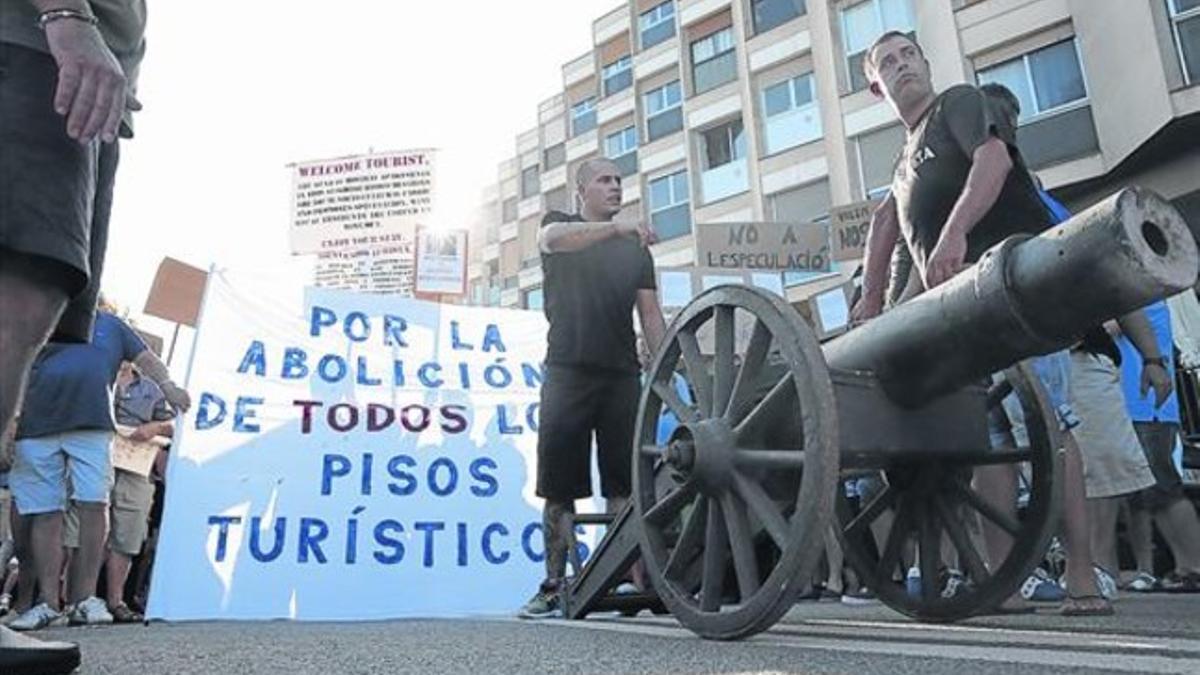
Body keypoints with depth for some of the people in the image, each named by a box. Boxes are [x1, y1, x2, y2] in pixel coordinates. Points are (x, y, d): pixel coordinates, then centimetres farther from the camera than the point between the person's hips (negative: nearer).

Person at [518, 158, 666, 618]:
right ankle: (554, 586, 5)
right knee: (559, 487, -2)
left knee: (625, 485, -2)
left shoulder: (636, 248, 19)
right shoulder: (559, 225, 12)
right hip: (567, 371, -2)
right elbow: (554, 239, -15)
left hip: (623, 375, 2)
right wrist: (617, 227, -30)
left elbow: (651, 315, 14)